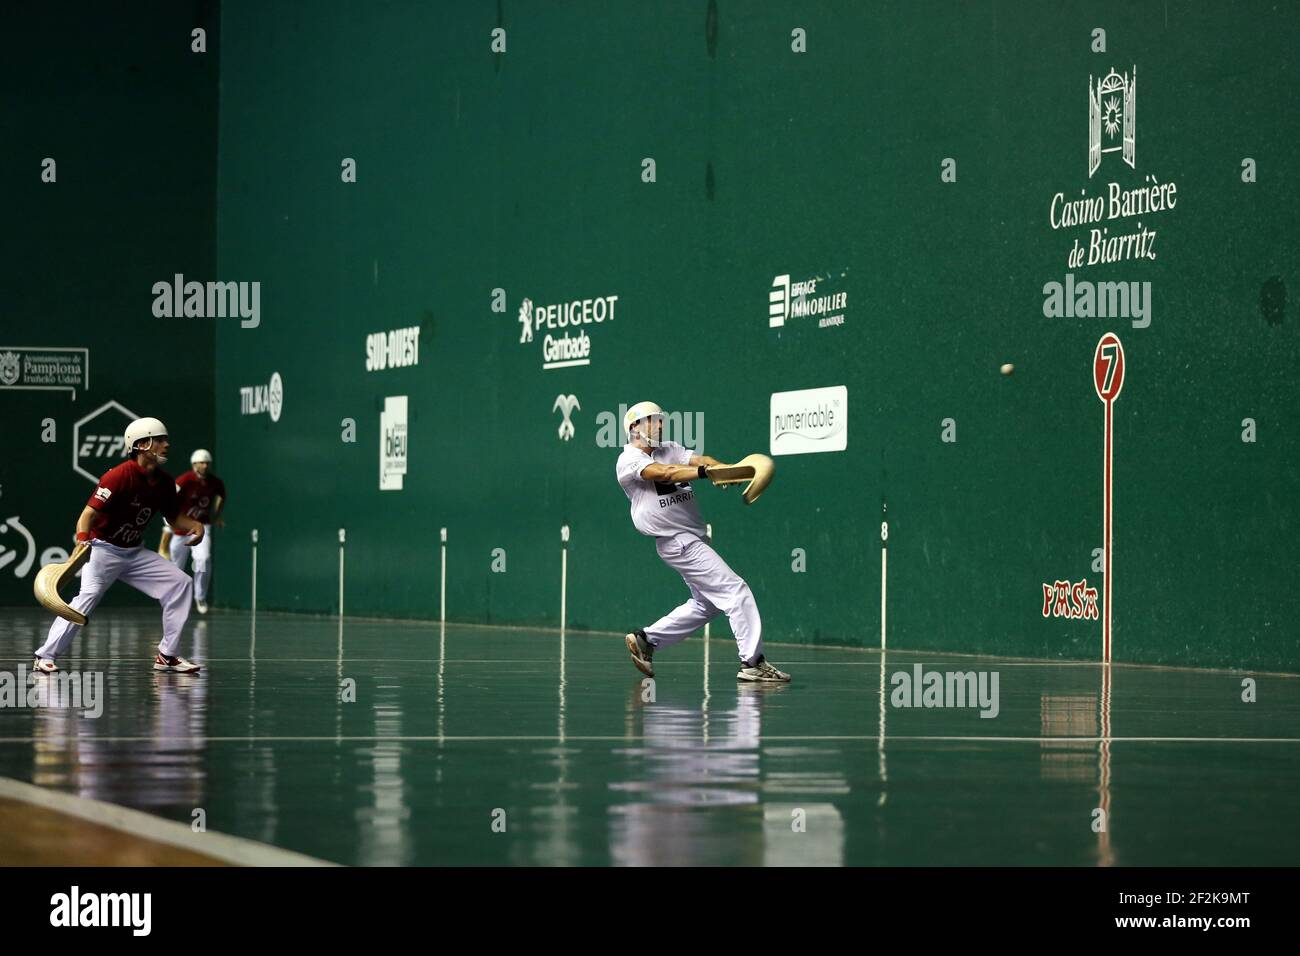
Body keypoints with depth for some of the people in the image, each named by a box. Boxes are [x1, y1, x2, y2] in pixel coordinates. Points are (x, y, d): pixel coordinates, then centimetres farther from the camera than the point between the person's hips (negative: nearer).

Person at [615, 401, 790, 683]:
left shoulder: (669, 449, 15)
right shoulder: (629, 461, -6)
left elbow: (697, 459, -2)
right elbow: (665, 473, -23)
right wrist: (706, 471, -34)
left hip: (692, 539, 9)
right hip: (676, 541, -9)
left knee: (706, 604, 16)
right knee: (736, 590, -13)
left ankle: (646, 640, 23)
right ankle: (752, 663, -12)